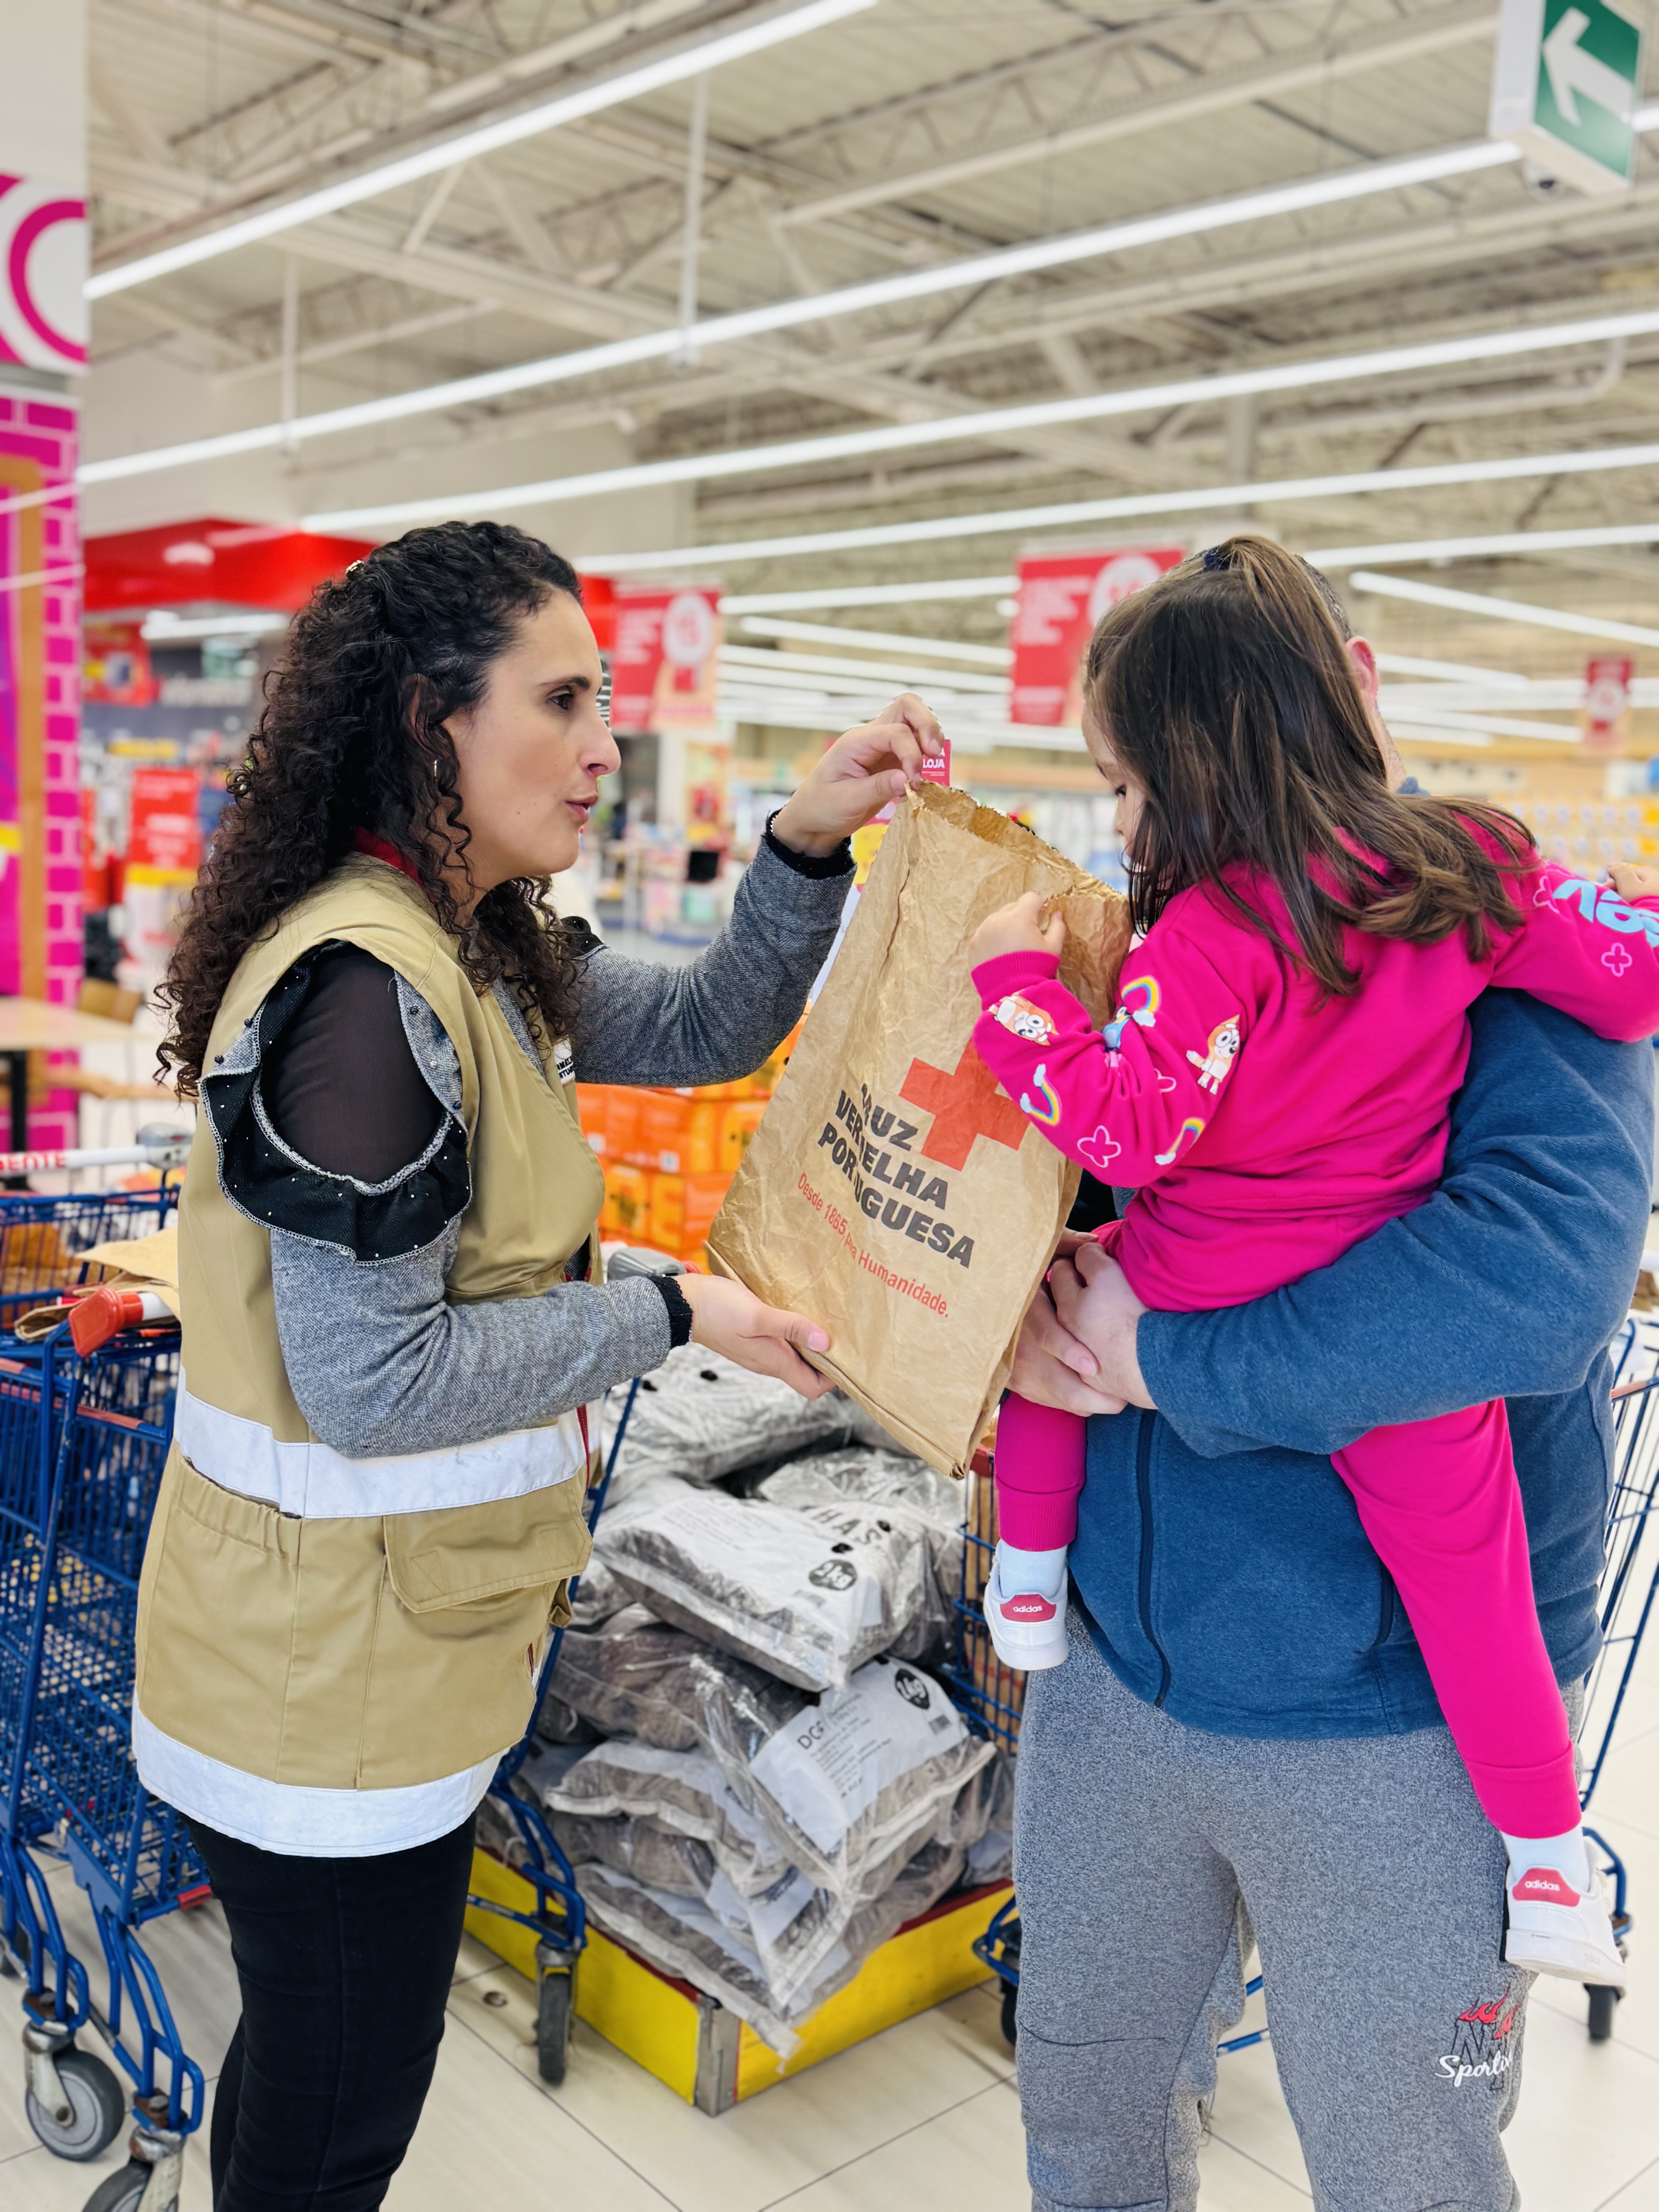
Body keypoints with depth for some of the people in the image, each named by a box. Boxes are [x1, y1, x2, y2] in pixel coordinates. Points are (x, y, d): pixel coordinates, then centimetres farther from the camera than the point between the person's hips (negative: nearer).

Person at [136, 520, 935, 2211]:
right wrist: (669, 1315, -18)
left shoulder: (480, 948, 5)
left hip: (385, 1632, 9)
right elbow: (375, 1377, -25)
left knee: (319, 2048, 27)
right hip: (326, 1665, -9)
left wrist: (809, 843, -3)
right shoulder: (362, 984, -25)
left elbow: (702, 1029, 11)